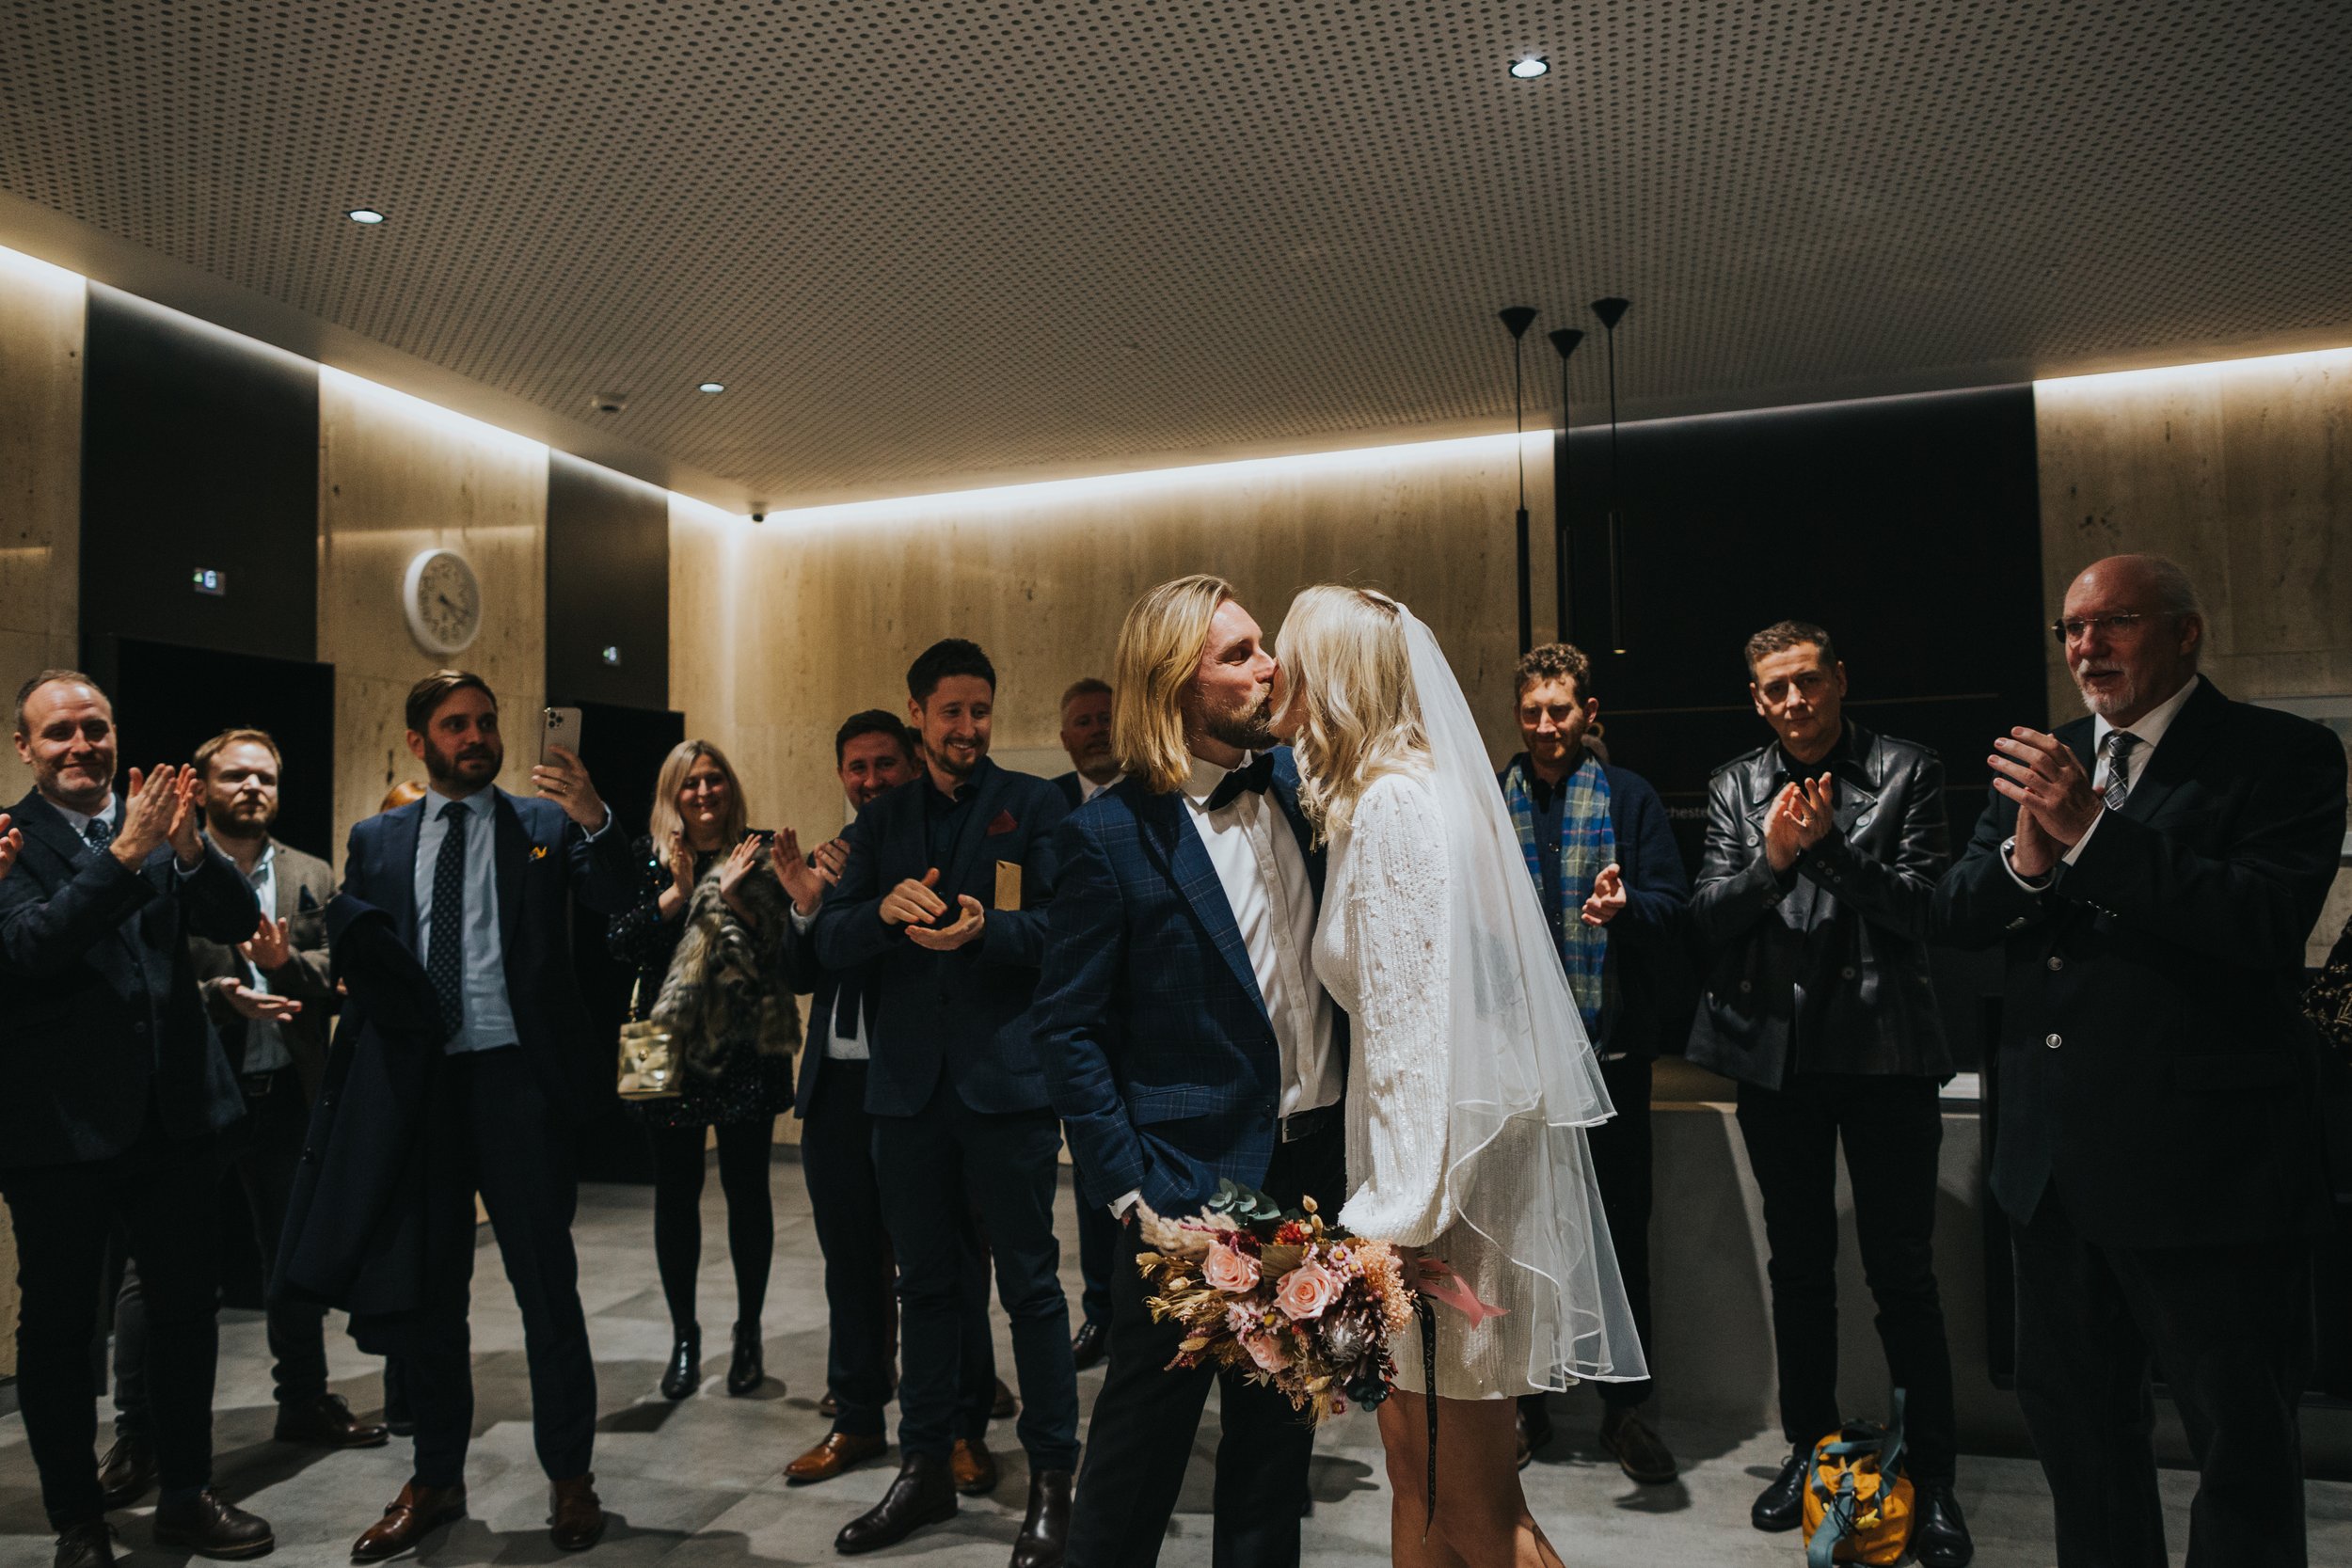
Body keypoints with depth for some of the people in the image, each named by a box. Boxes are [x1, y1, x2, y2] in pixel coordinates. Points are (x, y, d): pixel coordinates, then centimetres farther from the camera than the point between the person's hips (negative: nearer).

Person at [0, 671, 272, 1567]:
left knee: (188, 1308, 12)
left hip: (174, 1112, 4)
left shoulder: (159, 824, 5)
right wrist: (126, 854, -29)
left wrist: (188, 848, -22)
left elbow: (238, 921, -5)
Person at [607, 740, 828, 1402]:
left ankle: (748, 1333, 21)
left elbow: (796, 964, -7)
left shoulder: (762, 857, 0)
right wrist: (678, 895, -17)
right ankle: (683, 1336, 22)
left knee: (746, 1185, 5)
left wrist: (806, 902, -25)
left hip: (747, 1048, -1)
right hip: (672, 1047, 2)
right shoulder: (651, 860, 5)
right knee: (676, 1188, 8)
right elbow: (620, 940, -6)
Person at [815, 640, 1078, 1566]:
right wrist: (886, 908, -15)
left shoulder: (1034, 805, 2)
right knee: (925, 1282, 15)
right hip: (908, 1082, 4)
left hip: (1005, 1076, -4)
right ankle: (925, 1468, 29)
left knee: (1030, 1282, 2)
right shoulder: (879, 823, 13)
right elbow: (829, 943, 5)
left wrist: (984, 927, -24)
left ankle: (1052, 1479, 16)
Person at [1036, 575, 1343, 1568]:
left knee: (1281, 1418, 20)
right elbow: (1067, 1028, -11)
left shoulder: (1295, 780, 3)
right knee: (1146, 1423, 11)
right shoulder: (1110, 832, -13)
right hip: (1195, 1178, -5)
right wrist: (1131, 1188, -14)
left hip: (1318, 1155, 6)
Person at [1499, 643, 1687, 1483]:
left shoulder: (1630, 798, 3)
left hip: (1610, 1042, -1)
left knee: (1622, 1226, 7)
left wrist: (1626, 906, -23)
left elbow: (1673, 902, -3)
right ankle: (1524, 1398, 25)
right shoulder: (1487, 801, 7)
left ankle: (1625, 1406, 22)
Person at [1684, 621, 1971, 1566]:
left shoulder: (1906, 772, -1)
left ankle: (1933, 1478, 17)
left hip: (1884, 1050, -3)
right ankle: (1810, 1451, 29)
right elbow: (1707, 919, 1)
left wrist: (1829, 843, -19)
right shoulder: (1734, 786, 7)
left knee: (1902, 1271, 2)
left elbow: (1916, 905, -7)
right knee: (1798, 1266, 14)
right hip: (1776, 1052, 3)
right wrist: (1773, 857, -16)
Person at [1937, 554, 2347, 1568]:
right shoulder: (2042, 764, 9)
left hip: (2203, 1160, -6)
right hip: (2054, 1154, 6)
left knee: (2242, 1440, 8)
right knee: (2071, 1412, 20)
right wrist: (2024, 856, -16)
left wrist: (2091, 830, -24)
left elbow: (2271, 919, -22)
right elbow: (1955, 915, 4)